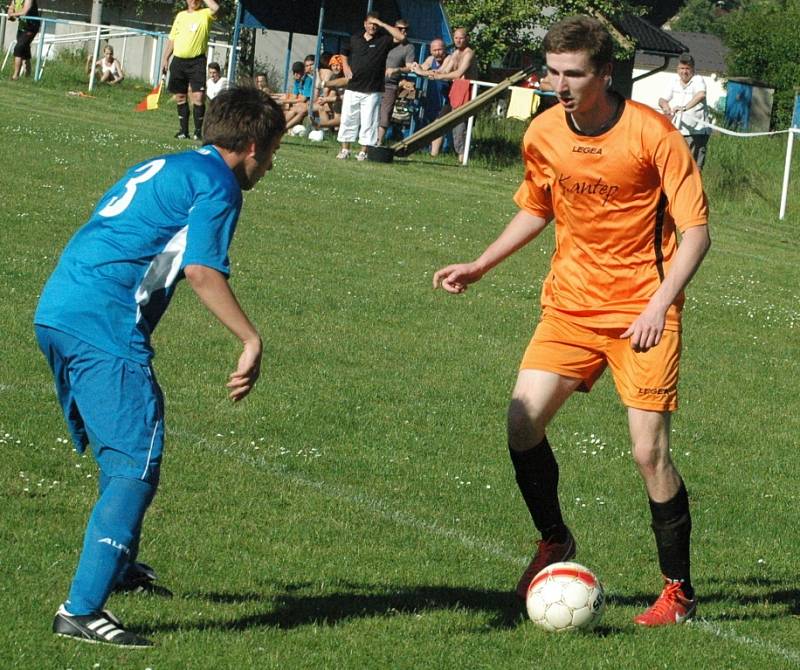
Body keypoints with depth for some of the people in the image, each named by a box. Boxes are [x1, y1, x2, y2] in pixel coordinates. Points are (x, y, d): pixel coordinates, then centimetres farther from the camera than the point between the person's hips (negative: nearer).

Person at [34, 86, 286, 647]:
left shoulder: (158, 168, 26)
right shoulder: (218, 183, -2)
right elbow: (200, 269, -16)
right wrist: (252, 341, -17)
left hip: (55, 311, 10)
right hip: (105, 326, -10)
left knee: (120, 455, 28)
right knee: (135, 466, -10)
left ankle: (116, 566, 46)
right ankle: (83, 610, -18)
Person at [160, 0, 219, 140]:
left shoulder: (205, 14, 2)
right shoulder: (181, 15, 15)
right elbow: (172, 39, 18)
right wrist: (165, 59, 13)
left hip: (197, 61, -5)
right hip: (178, 60, 5)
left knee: (198, 96, -13)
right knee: (180, 97, 8)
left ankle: (198, 131, -7)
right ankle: (183, 130, 16)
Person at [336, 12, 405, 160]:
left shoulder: (383, 40, 0)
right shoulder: (355, 39, 11)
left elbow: (400, 37, -16)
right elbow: (345, 54, 27)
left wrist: (382, 24, -12)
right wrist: (346, 67, 7)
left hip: (372, 91, -3)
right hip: (353, 88, 3)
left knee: (368, 122, -2)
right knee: (347, 119, 4)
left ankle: (364, 151, 4)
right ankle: (345, 149, 11)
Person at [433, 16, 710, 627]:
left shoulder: (652, 134, -15)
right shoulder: (543, 134, 1)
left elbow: (696, 231, -13)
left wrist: (660, 304, -25)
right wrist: (478, 267, 14)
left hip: (641, 310, -5)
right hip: (571, 303, 5)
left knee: (650, 451, -9)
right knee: (523, 422, -10)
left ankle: (679, 592, 6)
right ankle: (554, 541, 16)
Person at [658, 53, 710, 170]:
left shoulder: (698, 80, -8)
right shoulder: (674, 80, 11)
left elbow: (701, 95, -29)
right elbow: (662, 99, 15)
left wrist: (685, 107, -41)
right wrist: (664, 105, -9)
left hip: (695, 132, -6)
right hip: (675, 132, 6)